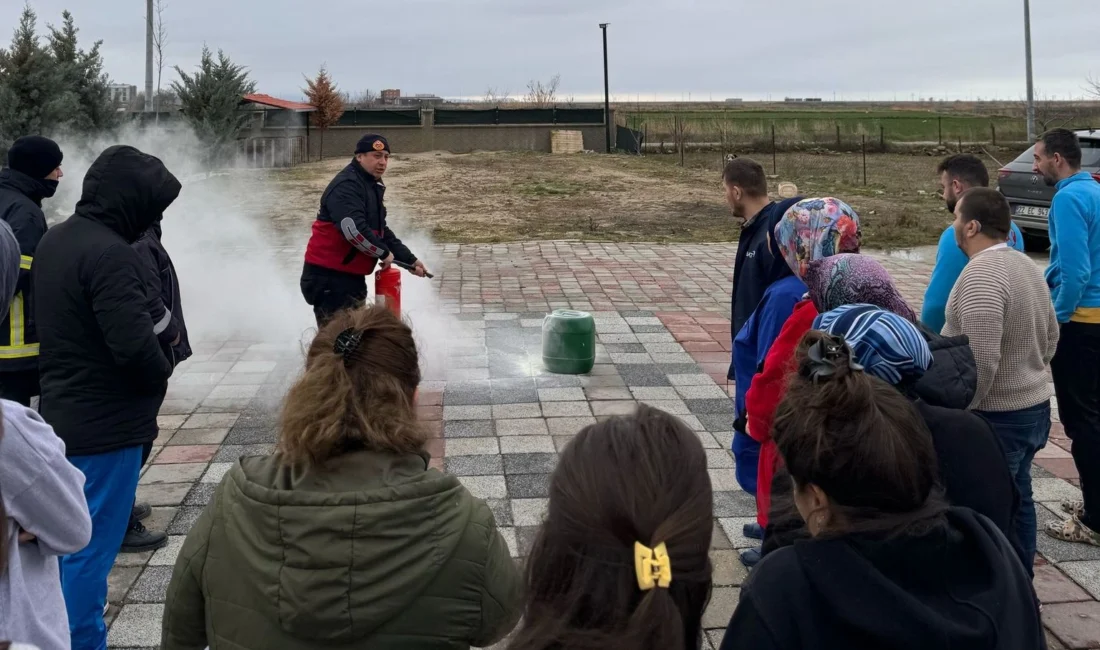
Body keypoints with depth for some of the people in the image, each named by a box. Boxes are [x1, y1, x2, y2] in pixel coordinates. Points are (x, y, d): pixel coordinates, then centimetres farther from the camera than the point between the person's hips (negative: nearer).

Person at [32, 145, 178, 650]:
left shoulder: (54, 240, 8)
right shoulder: (109, 253, -22)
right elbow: (135, 344, -29)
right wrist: (160, 376, -7)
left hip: (62, 414, 10)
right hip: (106, 424, -10)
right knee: (92, 547, 0)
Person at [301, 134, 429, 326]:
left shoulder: (372, 187, 16)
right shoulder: (346, 186, -17)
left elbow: (382, 231, 22)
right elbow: (354, 230, -29)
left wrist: (410, 260, 15)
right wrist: (384, 253, -15)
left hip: (352, 276, 11)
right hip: (328, 277, -10)